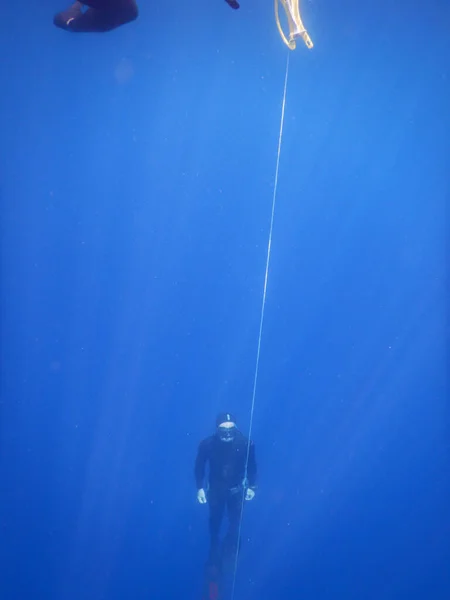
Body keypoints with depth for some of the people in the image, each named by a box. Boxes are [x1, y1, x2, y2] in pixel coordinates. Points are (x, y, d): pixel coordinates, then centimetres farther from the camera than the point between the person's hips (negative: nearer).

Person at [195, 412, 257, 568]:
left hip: (236, 489, 0)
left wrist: (251, 486, -6)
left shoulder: (245, 443, -26)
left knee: (235, 523, -1)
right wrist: (200, 488, -11)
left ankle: (229, 553, 22)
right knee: (215, 522, 15)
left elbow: (251, 465, -8)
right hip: (215, 489, 0)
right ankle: (215, 554, 37)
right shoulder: (207, 444, -26)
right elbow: (199, 466, -10)